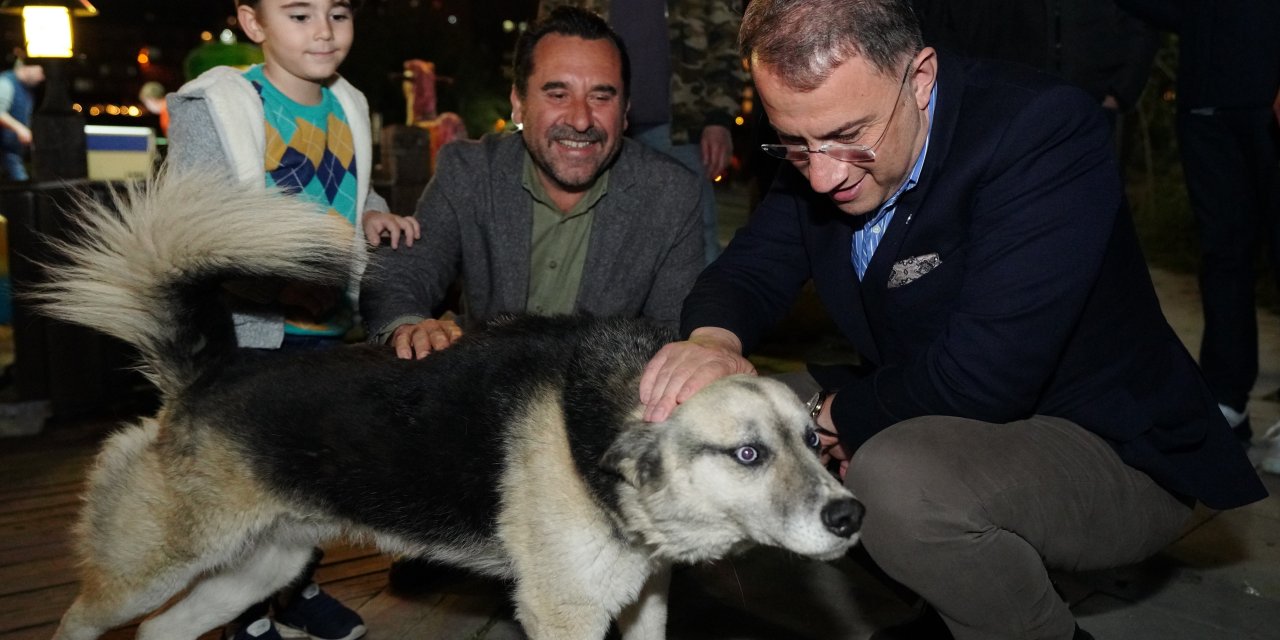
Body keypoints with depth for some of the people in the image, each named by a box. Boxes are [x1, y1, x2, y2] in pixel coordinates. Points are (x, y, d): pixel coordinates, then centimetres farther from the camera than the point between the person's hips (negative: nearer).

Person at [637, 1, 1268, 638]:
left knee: (896, 481, -34)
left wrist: (837, 416, -17)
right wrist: (712, 337, -24)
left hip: (1112, 452, -7)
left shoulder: (1045, 129, -27)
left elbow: (979, 376, -33)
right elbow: (749, 268, -1)